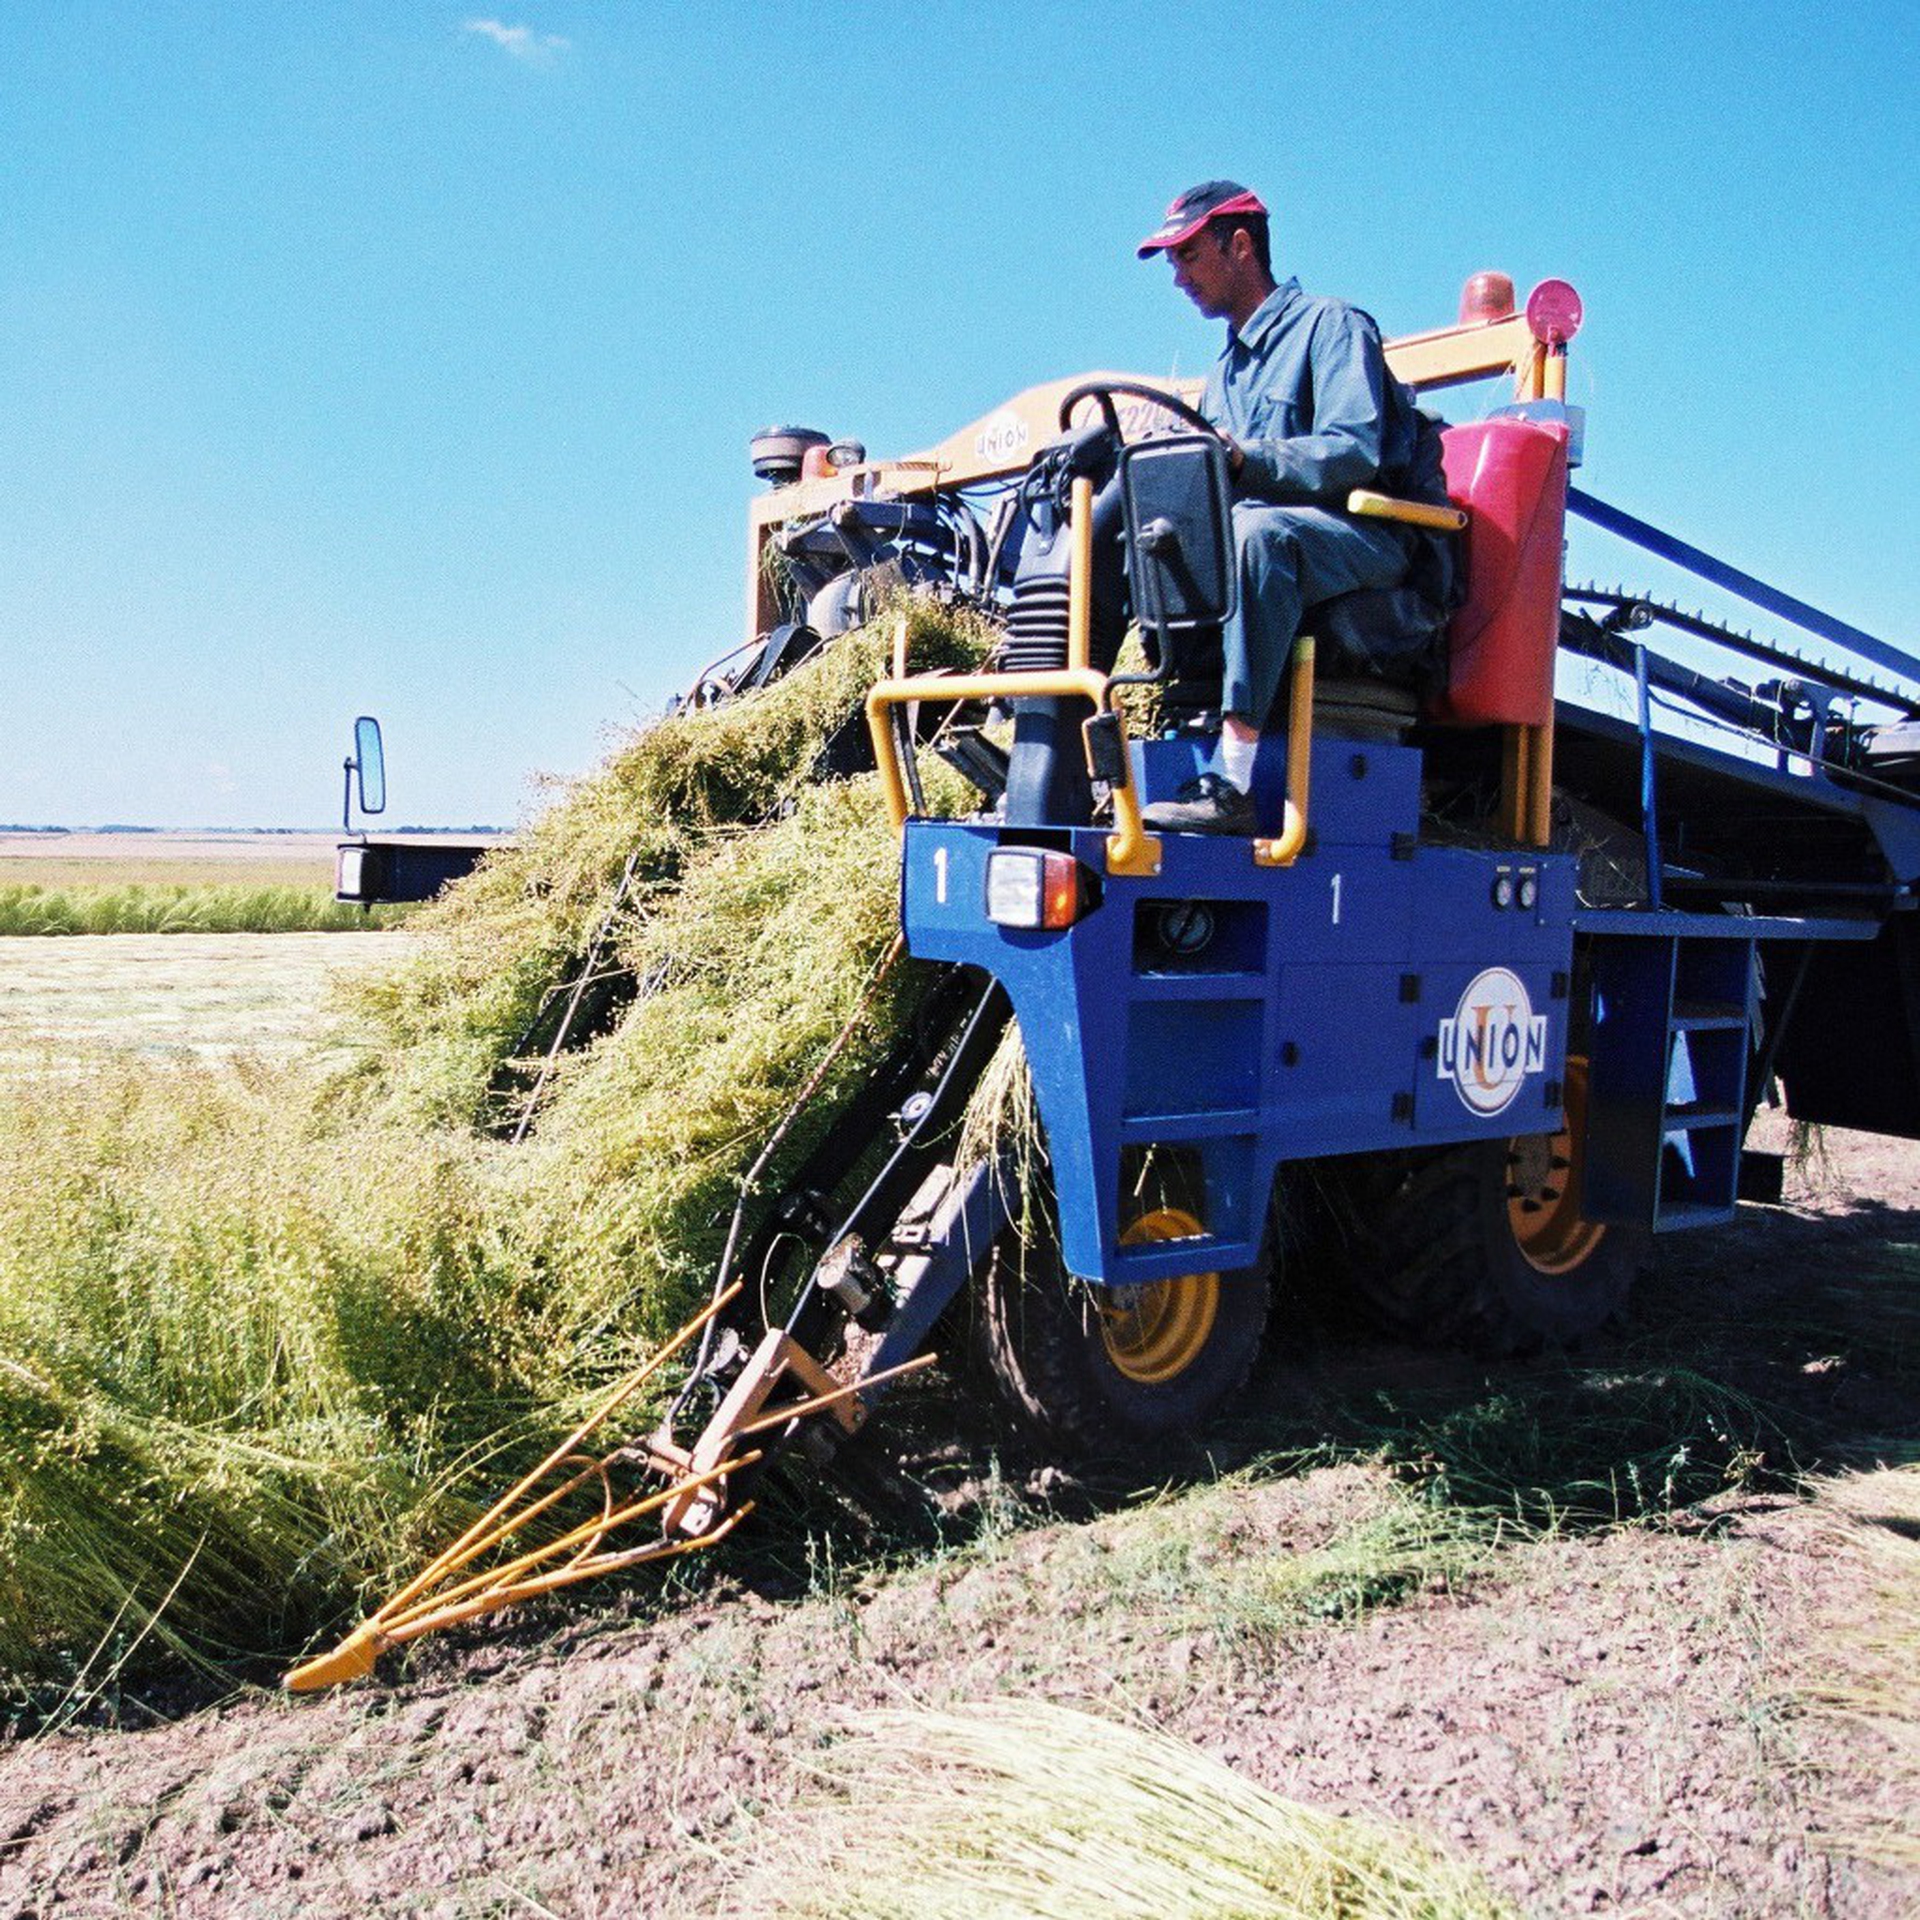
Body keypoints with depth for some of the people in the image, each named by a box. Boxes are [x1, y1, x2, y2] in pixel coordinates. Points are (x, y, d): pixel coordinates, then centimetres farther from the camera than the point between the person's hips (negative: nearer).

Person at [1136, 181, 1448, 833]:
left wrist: (1245, 458, -29)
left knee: (1260, 530, -40)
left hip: (1362, 542, -7)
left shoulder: (1331, 326, 1)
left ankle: (1232, 784, -49)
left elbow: (1354, 454, -15)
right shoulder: (1226, 369, 27)